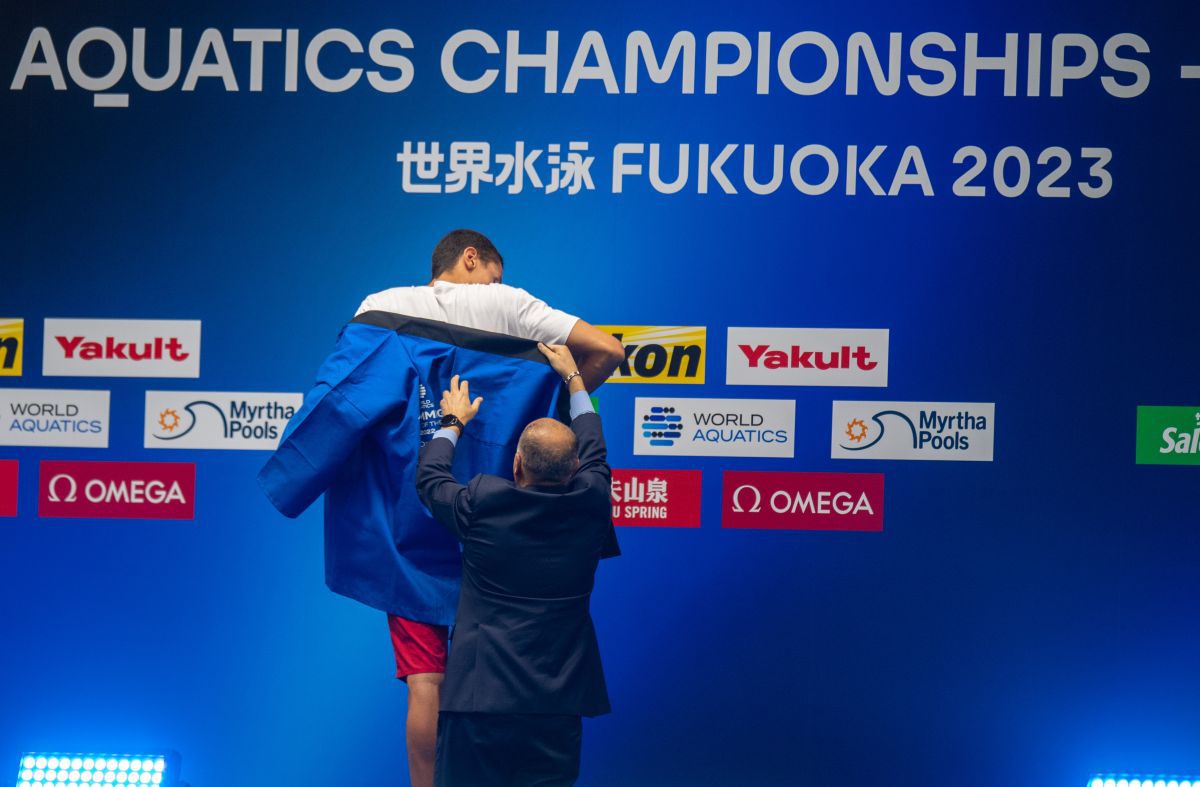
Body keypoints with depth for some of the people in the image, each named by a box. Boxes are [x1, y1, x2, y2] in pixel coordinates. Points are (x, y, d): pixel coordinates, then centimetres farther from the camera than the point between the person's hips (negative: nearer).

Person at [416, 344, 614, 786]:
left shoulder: (483, 504, -9)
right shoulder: (592, 502, -2)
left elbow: (429, 477, 12)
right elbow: (593, 450, 19)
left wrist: (453, 422, 28)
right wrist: (573, 376, 33)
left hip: (481, 698, -2)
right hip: (559, 701, 3)